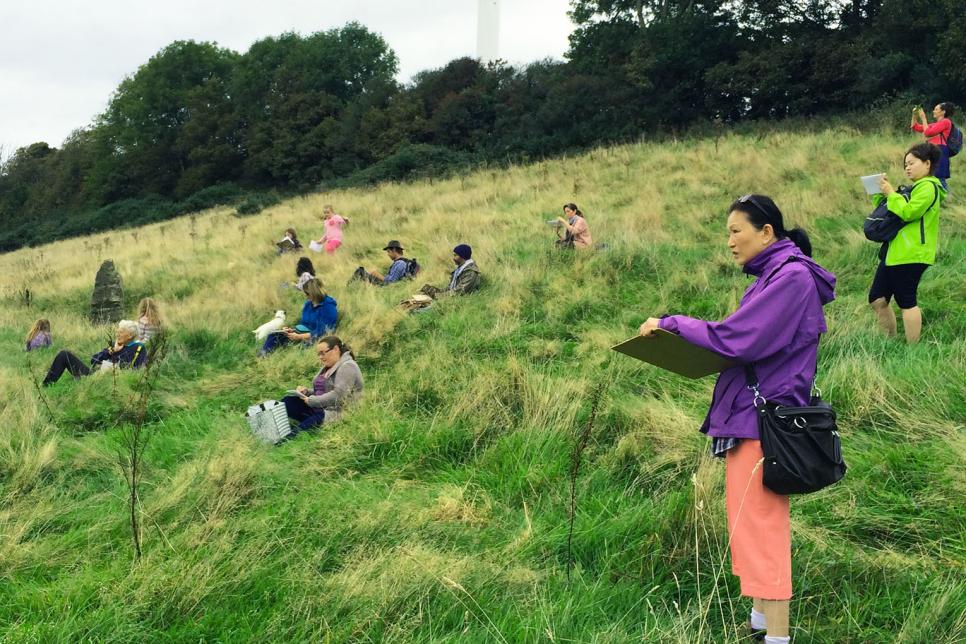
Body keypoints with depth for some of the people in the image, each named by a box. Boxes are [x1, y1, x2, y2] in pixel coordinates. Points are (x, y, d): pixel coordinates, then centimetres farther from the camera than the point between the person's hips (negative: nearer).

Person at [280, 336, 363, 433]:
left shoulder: (347, 366, -10)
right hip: (319, 408, 9)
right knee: (288, 401, -10)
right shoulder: (328, 367, 20)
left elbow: (337, 396, -20)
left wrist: (311, 400, -15)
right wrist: (306, 391, 3)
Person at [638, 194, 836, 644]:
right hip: (755, 416, 10)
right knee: (762, 526, 17)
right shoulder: (775, 275, 16)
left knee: (758, 531, -7)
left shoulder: (791, 276, -15)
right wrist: (688, 340, 4)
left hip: (761, 421, -10)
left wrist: (672, 324, -14)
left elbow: (737, 337, -23)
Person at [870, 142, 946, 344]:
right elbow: (890, 212, 25)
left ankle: (913, 348, 1)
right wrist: (881, 194, 10)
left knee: (906, 301, -7)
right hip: (894, 252, 10)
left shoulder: (928, 187, -9)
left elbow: (907, 212, -21)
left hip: (911, 254, -10)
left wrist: (891, 193, -11)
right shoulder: (915, 188, 24)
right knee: (877, 299, 8)